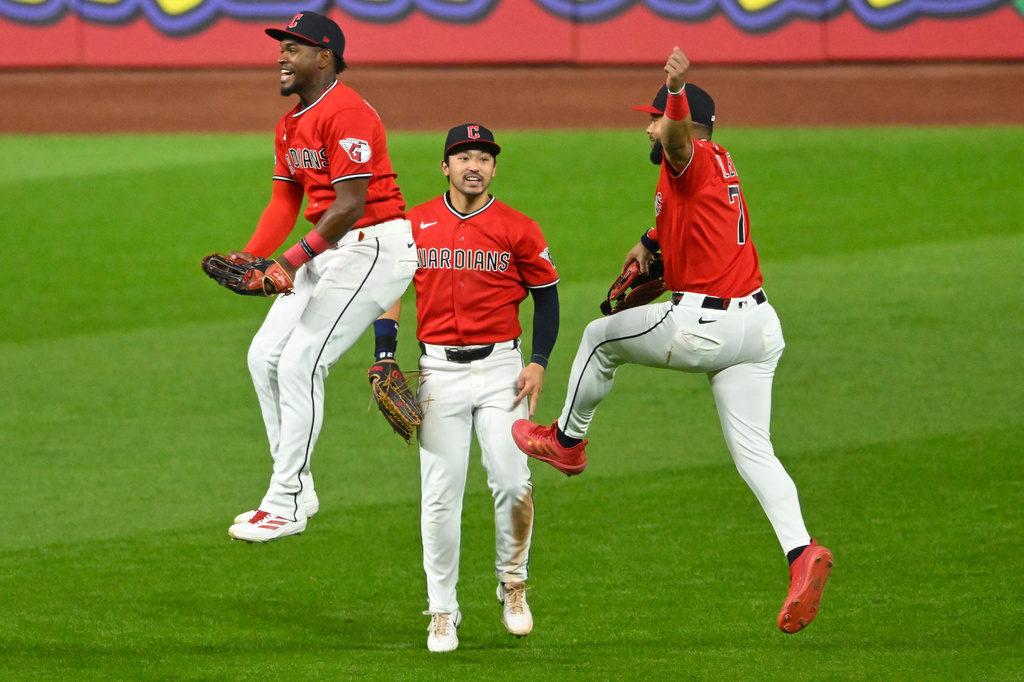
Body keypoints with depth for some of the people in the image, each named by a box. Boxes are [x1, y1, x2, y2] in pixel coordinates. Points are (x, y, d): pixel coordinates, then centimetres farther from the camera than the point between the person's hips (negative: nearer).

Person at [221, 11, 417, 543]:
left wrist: (296, 259, -28)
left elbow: (350, 204, -24)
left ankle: (286, 504, -8)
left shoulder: (346, 113, -18)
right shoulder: (291, 126, 14)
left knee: (300, 364, -14)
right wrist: (250, 257, -2)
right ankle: (296, 490, 14)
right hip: (332, 249, 10)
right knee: (265, 356, 8)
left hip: (376, 245, -10)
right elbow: (285, 202, 14)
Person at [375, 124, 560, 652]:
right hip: (438, 370, 1)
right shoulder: (414, 225, 4)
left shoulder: (518, 230, 0)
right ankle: (442, 612, 7)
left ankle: (513, 582, 14)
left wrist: (538, 362, -2)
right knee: (440, 493, -2)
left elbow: (546, 295, 8)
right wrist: (385, 358, 4)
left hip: (500, 369, -1)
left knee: (512, 481, -11)